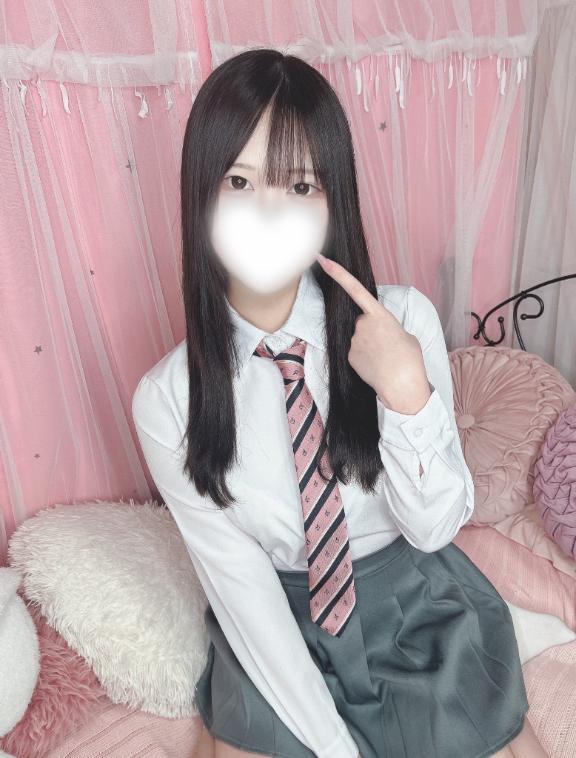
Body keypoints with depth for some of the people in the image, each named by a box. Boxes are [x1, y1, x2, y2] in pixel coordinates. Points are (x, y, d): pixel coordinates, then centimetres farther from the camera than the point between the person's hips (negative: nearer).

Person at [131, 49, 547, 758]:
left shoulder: (405, 317, -17)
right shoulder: (167, 398, -17)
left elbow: (435, 527, -13)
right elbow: (237, 581, -13)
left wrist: (407, 393, -30)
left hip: (418, 606, 1)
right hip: (276, 626, 0)